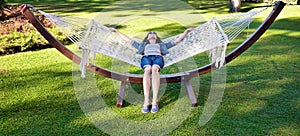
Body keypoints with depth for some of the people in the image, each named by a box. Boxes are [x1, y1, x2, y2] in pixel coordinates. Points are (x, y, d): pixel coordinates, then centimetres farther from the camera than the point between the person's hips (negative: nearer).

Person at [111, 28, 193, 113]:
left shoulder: (162, 45, 42)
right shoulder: (143, 45, 43)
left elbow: (177, 40, 39)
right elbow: (128, 39, 43)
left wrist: (186, 31, 30)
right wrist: (117, 31, 40)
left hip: (158, 57, 0)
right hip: (146, 58, 0)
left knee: (154, 70, -38)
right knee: (147, 70, -38)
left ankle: (155, 101, -49)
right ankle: (146, 101, -48)